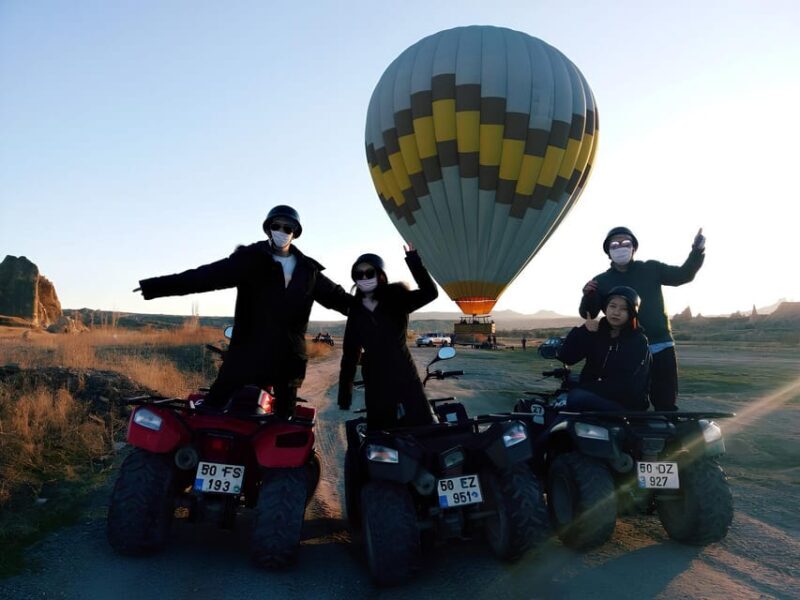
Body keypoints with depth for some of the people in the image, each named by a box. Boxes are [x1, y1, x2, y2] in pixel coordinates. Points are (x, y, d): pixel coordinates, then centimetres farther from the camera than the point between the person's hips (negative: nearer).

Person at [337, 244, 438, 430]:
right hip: (375, 382, 2)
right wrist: (344, 394, 7)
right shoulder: (355, 310, 6)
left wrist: (413, 259, -28)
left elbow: (429, 293, -19)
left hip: (404, 378, -2)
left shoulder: (396, 299, -2)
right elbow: (349, 352, 9)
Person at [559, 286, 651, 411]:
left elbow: (628, 387, -16)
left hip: (625, 405, -5)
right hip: (593, 396, 5)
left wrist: (581, 388, -17)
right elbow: (565, 357, -1)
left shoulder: (639, 342, -5)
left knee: (576, 397, -29)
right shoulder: (596, 332, 8)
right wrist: (583, 331, -14)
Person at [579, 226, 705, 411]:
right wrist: (587, 296, -18)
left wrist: (697, 251, -10)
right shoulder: (602, 281, 5)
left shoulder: (651, 269, 7)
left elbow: (684, 274, 7)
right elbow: (587, 314, 3)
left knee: (666, 404, 6)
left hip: (660, 348, 0)